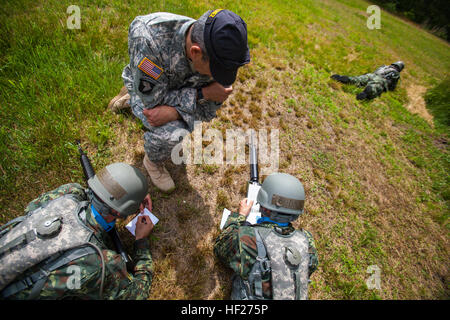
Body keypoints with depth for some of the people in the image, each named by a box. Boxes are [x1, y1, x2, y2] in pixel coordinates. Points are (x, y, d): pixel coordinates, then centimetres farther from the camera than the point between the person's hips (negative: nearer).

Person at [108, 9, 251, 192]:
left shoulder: (216, 54, -28)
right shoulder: (148, 38, -41)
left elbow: (207, 112, -17)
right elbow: (152, 100, -31)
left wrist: (174, 112, -35)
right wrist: (202, 93, -35)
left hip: (179, 90, 5)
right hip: (146, 91, -5)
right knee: (170, 133, -29)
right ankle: (152, 162, 7)